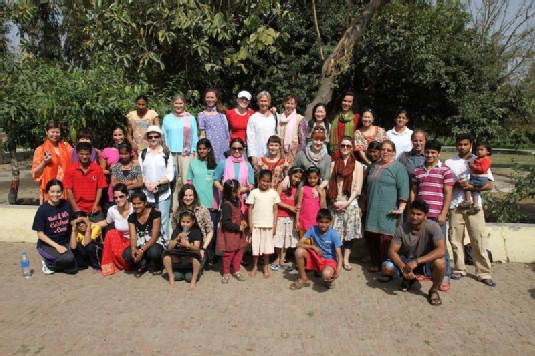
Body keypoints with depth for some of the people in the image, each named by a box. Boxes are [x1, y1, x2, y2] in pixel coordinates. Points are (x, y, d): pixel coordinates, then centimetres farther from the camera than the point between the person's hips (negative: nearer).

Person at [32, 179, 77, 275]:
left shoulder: (66, 205, -1)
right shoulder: (43, 210, -12)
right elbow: (40, 234, -11)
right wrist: (56, 245, -19)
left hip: (65, 242, 4)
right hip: (47, 244, -4)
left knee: (72, 269, -12)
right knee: (67, 258, -29)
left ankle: (55, 262, 17)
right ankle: (47, 262, 1)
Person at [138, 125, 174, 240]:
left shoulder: (166, 154, 5)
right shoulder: (143, 154, 12)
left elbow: (170, 175, 0)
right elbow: (139, 173, 8)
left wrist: (157, 182, -12)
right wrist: (146, 183, -9)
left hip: (163, 193, -2)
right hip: (147, 193, 2)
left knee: (163, 221, -2)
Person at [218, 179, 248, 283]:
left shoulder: (238, 201, 3)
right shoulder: (227, 205, -25)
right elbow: (226, 222, -26)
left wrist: (243, 220, 1)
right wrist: (238, 227, -21)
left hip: (238, 232, 8)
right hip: (229, 234, -8)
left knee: (239, 252, 14)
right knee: (228, 254, 3)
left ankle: (236, 271, 29)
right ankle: (226, 273, 19)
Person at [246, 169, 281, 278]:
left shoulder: (273, 193, 0)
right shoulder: (254, 192, -3)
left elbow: (275, 210, 3)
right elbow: (250, 209, 0)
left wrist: (274, 225, 0)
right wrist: (250, 224, -4)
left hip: (268, 225, 1)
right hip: (256, 225, -1)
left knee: (267, 247, 7)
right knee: (255, 247, 6)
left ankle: (266, 267, 22)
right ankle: (255, 266, 23)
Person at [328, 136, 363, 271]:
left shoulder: (357, 165, 3)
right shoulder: (334, 164, 9)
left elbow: (357, 187, -2)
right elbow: (330, 184, 6)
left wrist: (348, 202, -11)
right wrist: (334, 201, -6)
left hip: (351, 204, -1)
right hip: (335, 204, 1)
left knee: (349, 233, 2)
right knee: (335, 233, 0)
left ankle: (346, 260, 12)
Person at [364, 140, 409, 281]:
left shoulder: (398, 167, -3)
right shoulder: (375, 166, 17)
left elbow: (403, 189, -11)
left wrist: (401, 208, -19)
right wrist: (365, 204, 26)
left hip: (388, 211, -7)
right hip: (373, 210, 7)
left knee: (385, 240, -9)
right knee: (370, 237, 7)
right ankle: (376, 263, 25)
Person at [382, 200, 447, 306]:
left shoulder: (433, 227, -22)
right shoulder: (401, 228, -15)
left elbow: (441, 250, -34)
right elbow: (392, 251, -15)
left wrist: (417, 261, -41)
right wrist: (403, 267, -33)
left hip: (426, 263, -3)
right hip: (407, 262, 3)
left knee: (439, 262, -36)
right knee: (386, 267, -23)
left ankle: (434, 290, -4)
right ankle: (408, 279, 13)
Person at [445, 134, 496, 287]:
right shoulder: (449, 162, 10)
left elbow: (489, 185, 1)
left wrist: (471, 186, -14)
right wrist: (456, 184, -12)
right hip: (455, 206, 1)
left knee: (479, 240, -2)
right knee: (456, 240, 5)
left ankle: (484, 273, 7)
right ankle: (459, 270, 19)